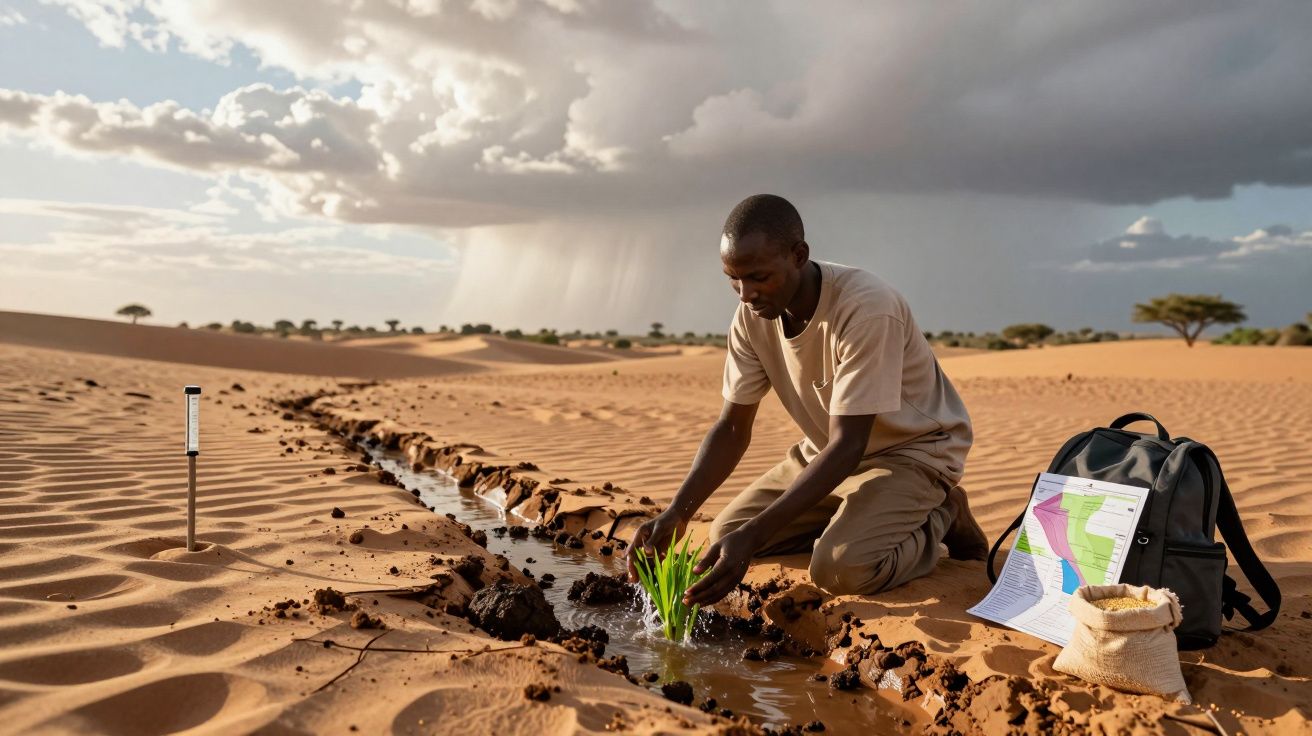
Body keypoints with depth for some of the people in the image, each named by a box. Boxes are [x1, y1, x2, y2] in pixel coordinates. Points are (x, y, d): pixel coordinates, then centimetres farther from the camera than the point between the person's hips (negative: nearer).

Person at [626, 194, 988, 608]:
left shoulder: (869, 310, -33)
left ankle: (938, 519, 1)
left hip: (913, 448, -7)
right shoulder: (752, 315, -13)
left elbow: (847, 446, -33)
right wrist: (677, 512, -25)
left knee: (841, 567, -30)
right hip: (829, 449, 7)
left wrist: (754, 535, -42)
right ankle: (860, 518, 13)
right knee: (725, 534, -1)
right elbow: (732, 428, -9)